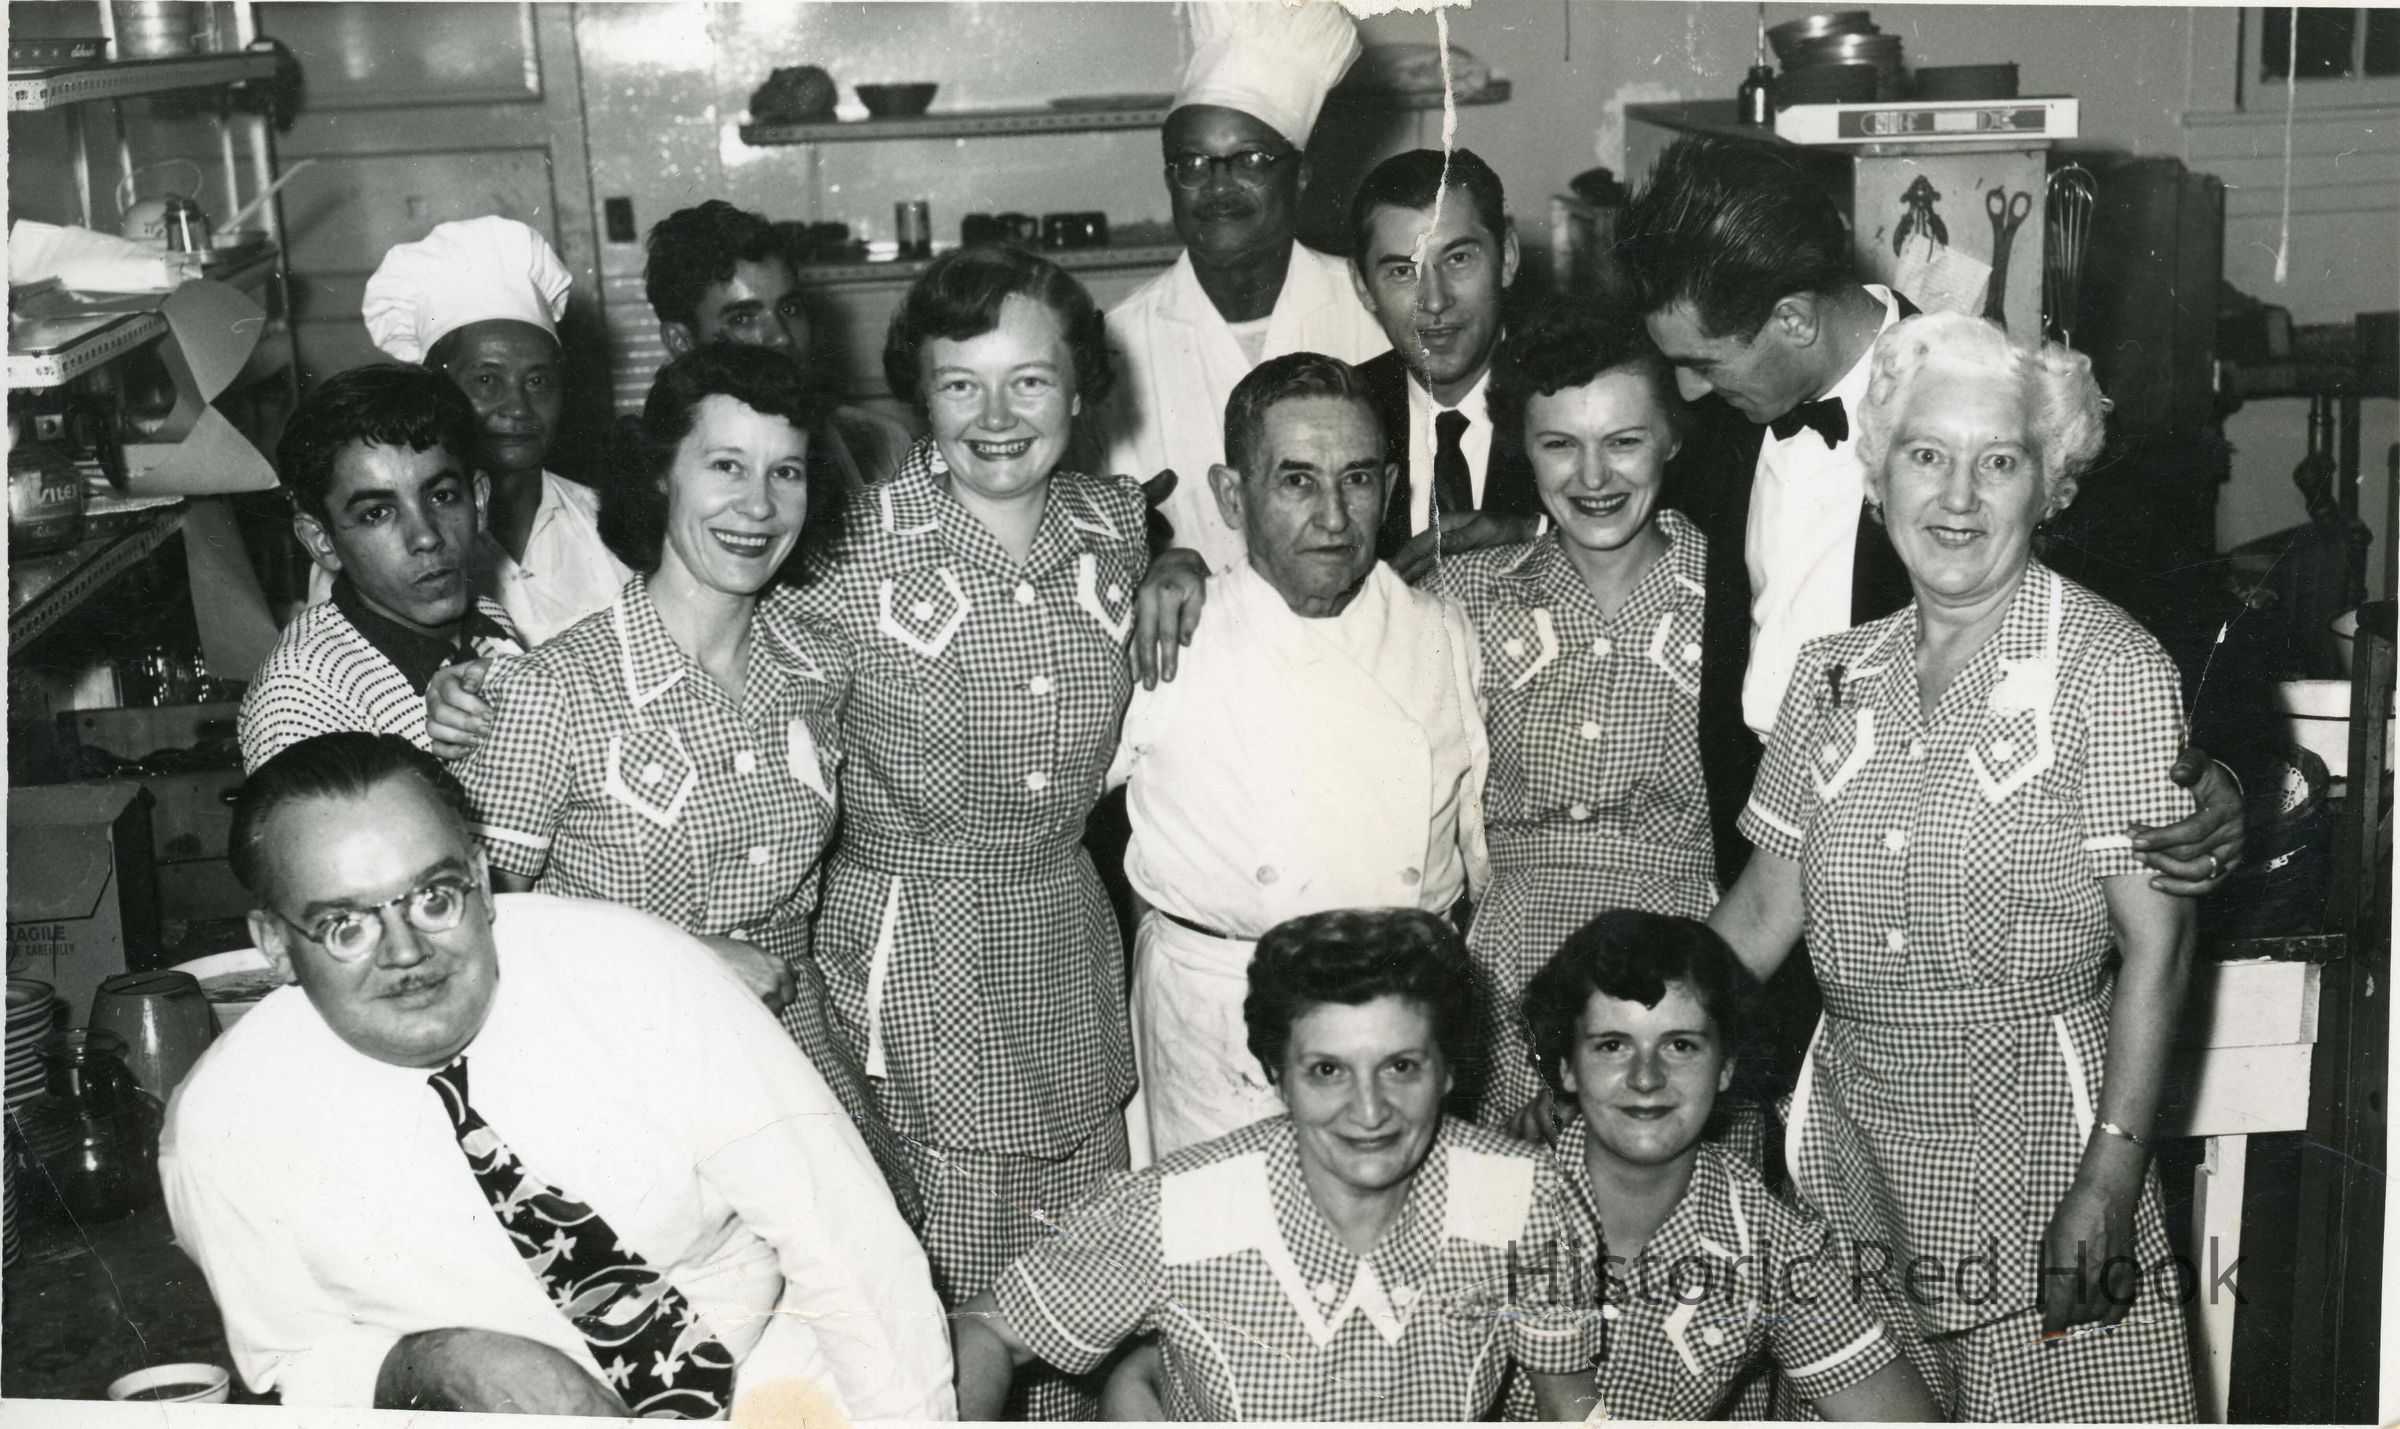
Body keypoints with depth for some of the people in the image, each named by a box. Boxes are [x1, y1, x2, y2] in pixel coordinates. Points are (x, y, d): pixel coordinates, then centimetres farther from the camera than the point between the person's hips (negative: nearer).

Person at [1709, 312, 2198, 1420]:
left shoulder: (2113, 671, -6)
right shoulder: (1834, 674, 8)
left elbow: (2156, 942, -9)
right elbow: (1766, 905, 12)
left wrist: (2109, 1181, -14)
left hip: (2033, 1135, -4)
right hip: (1853, 1136, 4)